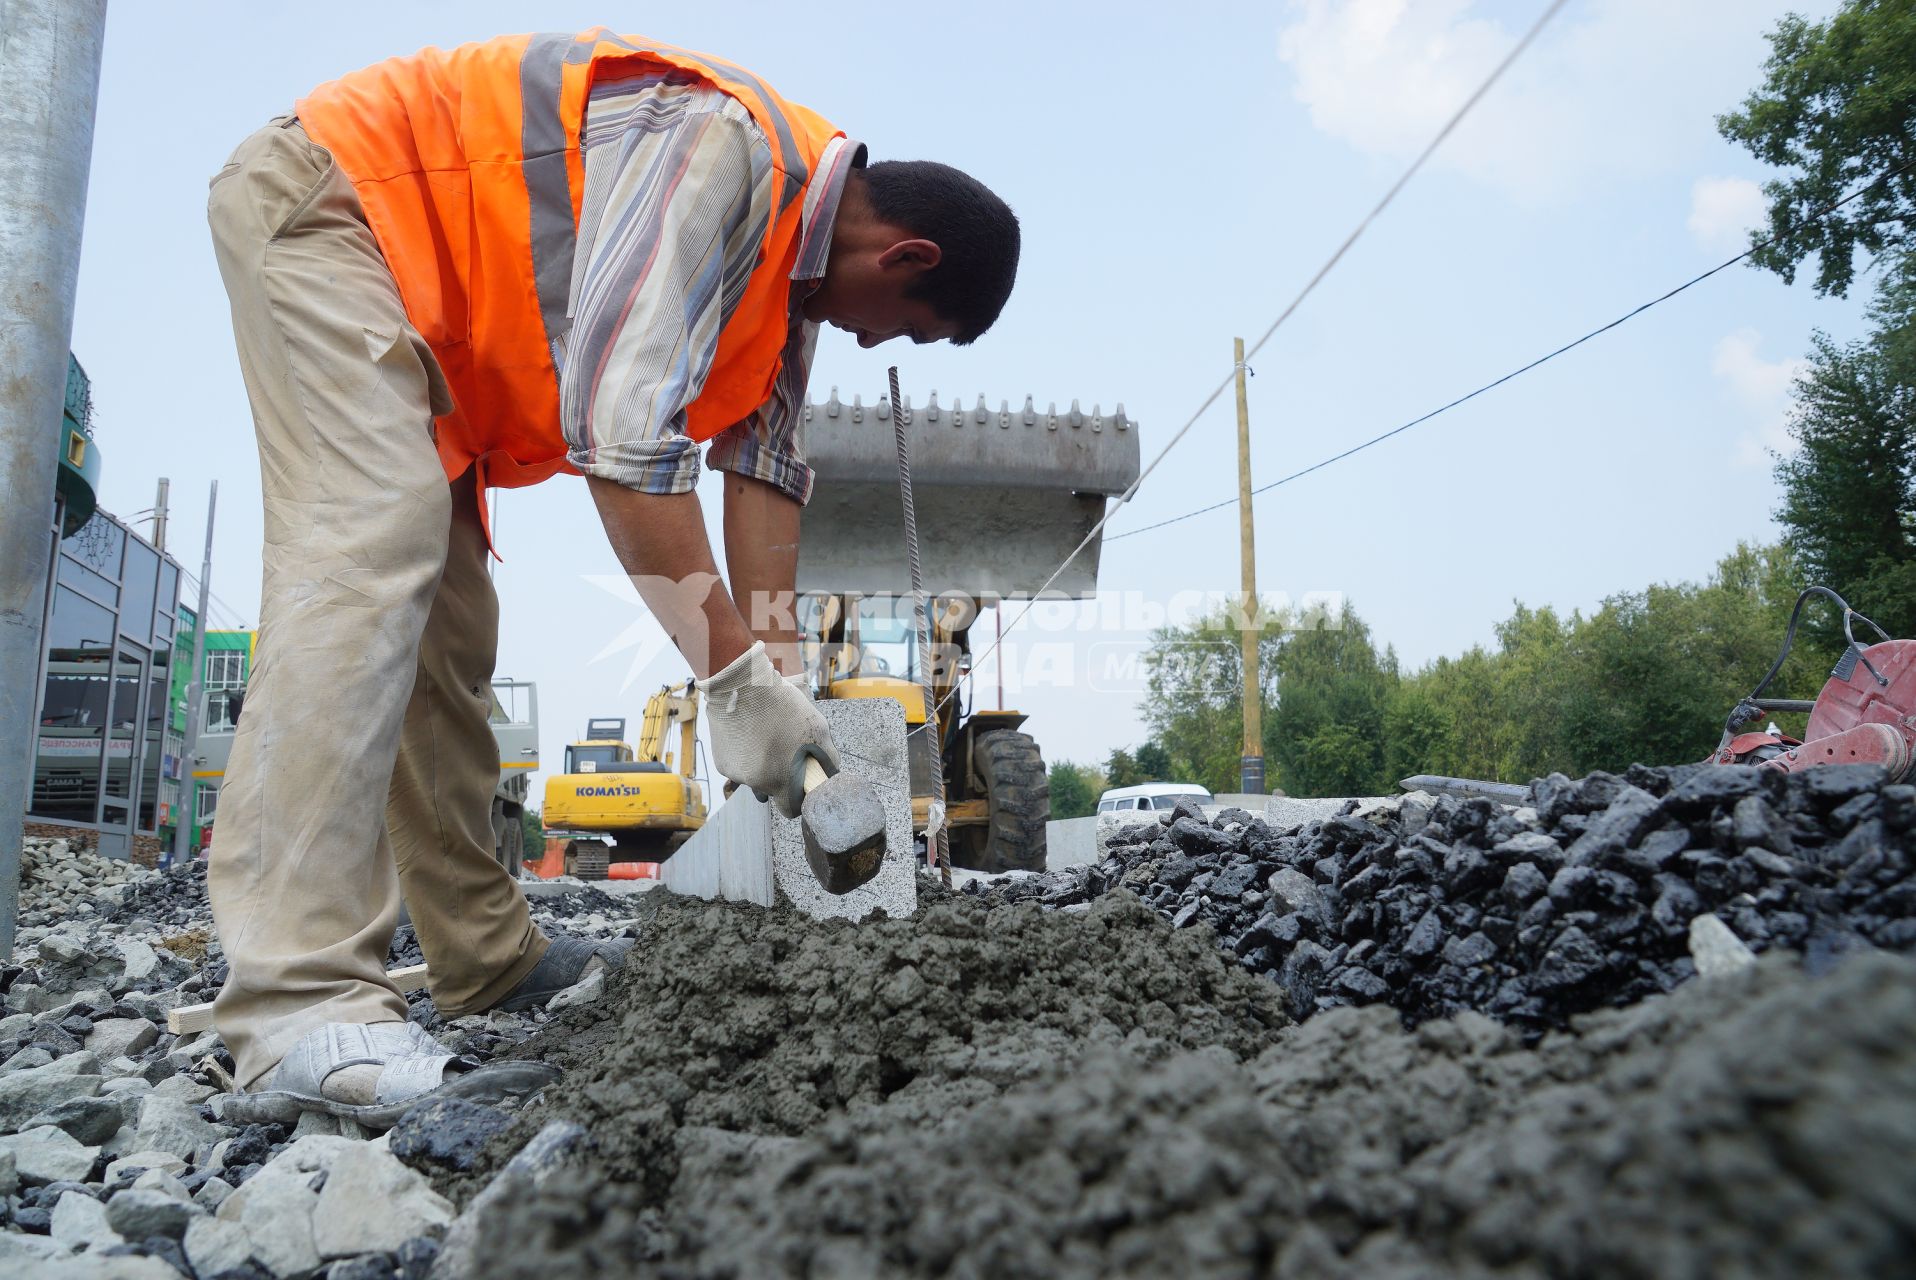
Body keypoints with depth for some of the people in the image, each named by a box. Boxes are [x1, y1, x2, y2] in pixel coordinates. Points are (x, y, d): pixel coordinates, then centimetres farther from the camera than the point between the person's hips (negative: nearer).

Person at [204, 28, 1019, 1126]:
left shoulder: (795, 268, 3)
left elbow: (765, 467, 0)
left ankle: (487, 954, 12)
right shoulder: (721, 145, -27)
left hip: (428, 299, 10)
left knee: (446, 621, 5)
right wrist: (735, 676, -35)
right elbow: (620, 425, -37)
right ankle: (300, 1016, -29)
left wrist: (781, 683, -6)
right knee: (372, 552, -26)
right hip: (326, 200, -9)